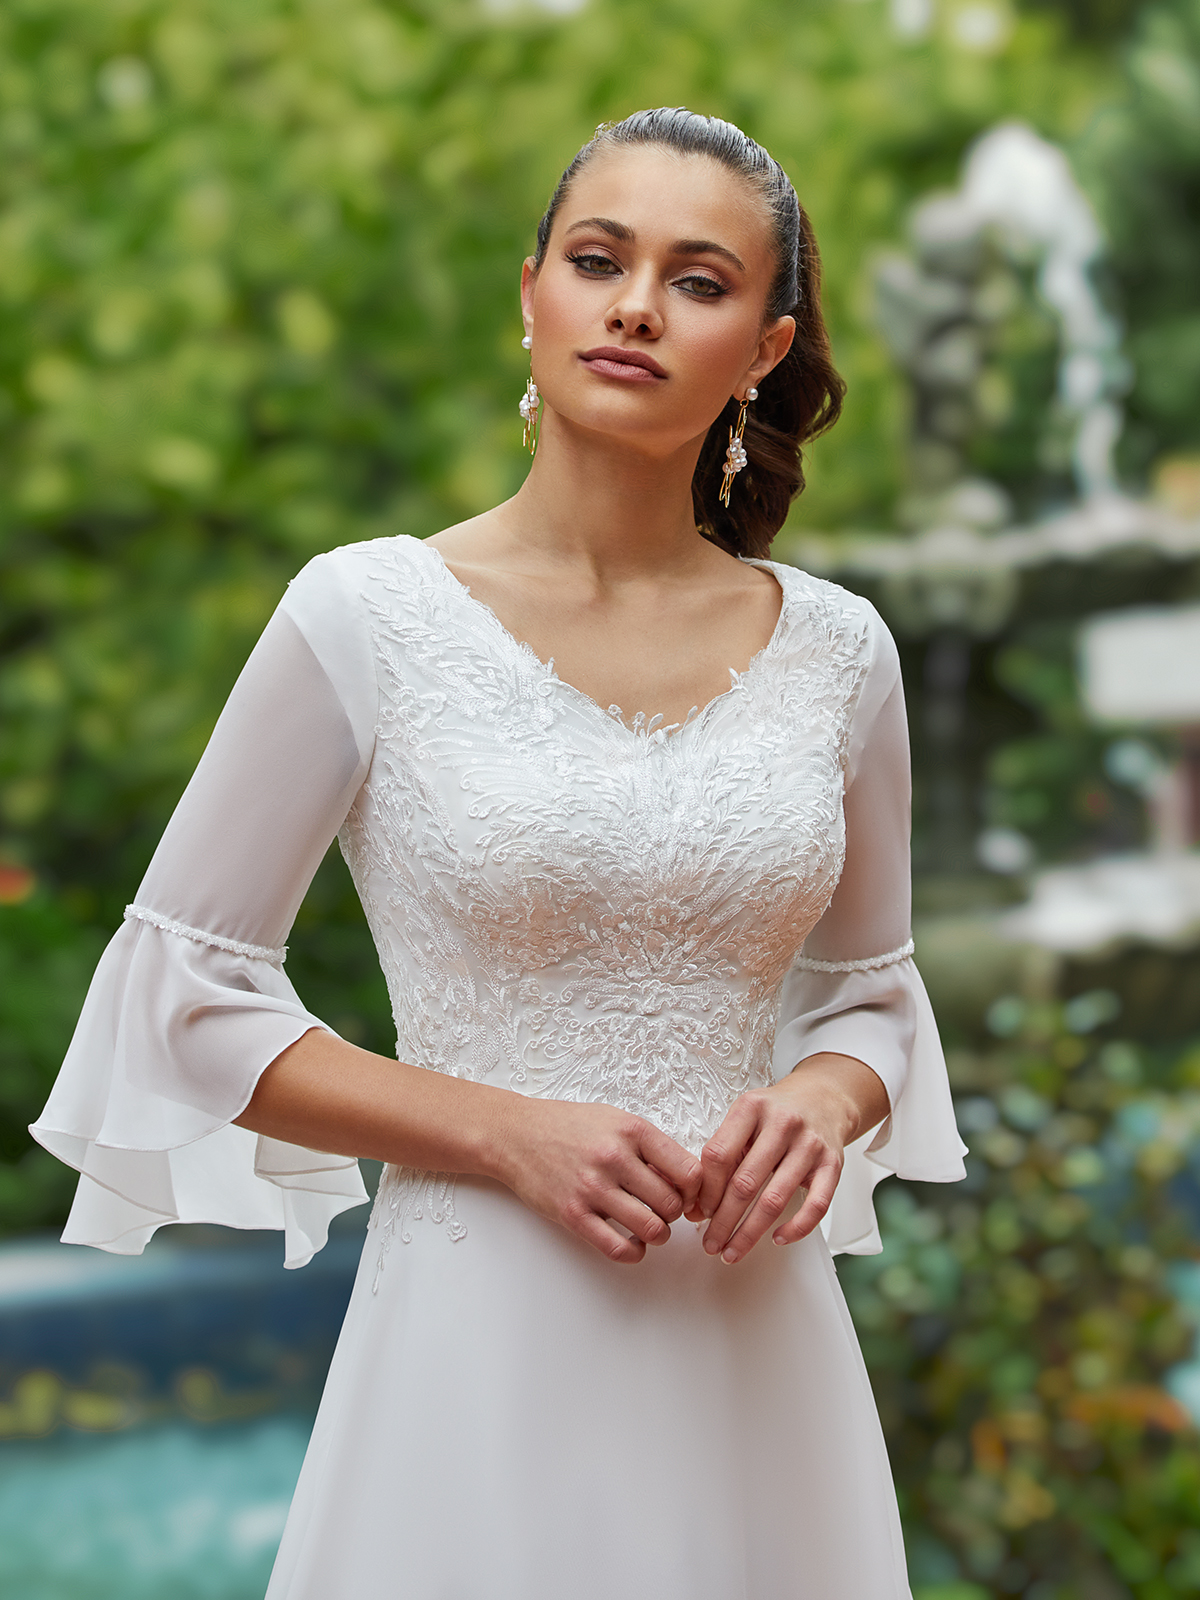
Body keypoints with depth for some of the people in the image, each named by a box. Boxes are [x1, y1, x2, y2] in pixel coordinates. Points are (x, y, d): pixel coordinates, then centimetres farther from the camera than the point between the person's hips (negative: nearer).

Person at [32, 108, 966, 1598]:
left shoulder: (836, 651, 3)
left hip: (755, 1345, 3)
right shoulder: (368, 619, -6)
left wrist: (819, 1107, -8)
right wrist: (513, 1134, -13)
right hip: (485, 1329, -3)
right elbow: (182, 997, -3)